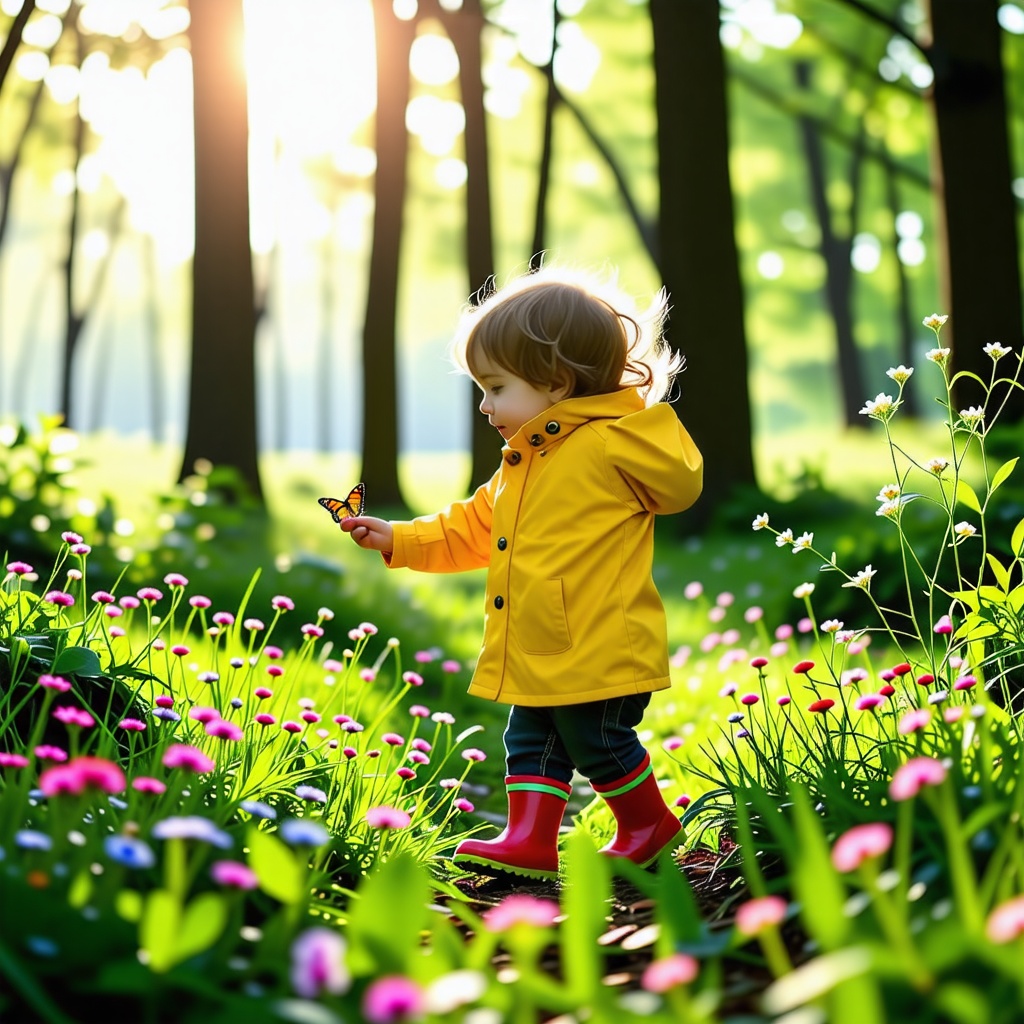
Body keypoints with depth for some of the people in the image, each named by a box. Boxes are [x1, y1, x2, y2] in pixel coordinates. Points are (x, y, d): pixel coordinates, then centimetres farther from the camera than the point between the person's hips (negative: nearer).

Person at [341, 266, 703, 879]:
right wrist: (398, 540, 16)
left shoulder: (610, 443, -14)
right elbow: (472, 529, 22)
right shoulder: (522, 464, 16)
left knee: (599, 742, 3)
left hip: (600, 651, -9)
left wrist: (645, 416, -14)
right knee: (531, 741, 11)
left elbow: (682, 482, -14)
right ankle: (530, 841, 15)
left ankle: (650, 824, 24)